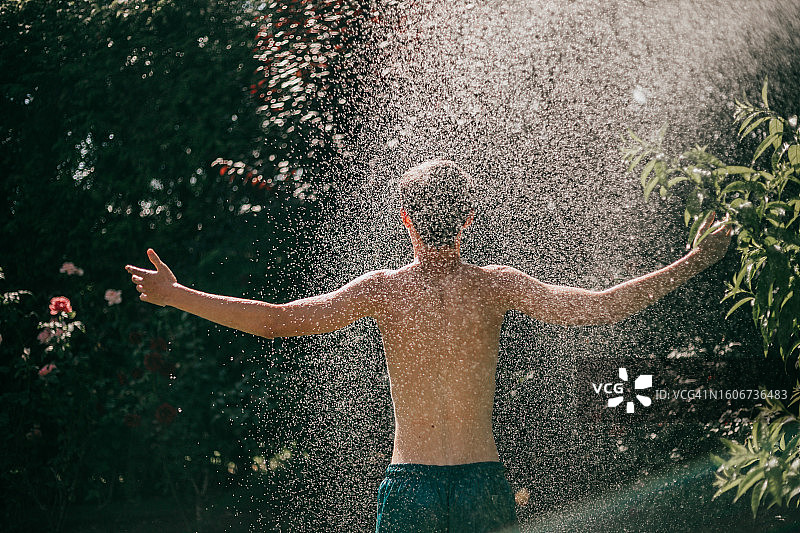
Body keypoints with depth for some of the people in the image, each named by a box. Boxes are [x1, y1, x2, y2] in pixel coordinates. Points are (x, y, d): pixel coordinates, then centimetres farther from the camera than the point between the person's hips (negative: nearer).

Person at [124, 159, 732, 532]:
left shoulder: (383, 289, -6)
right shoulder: (497, 286, -4)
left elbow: (279, 319, -10)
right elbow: (596, 308, -10)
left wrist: (177, 294, -4)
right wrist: (690, 264, -2)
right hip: (484, 484, 1)